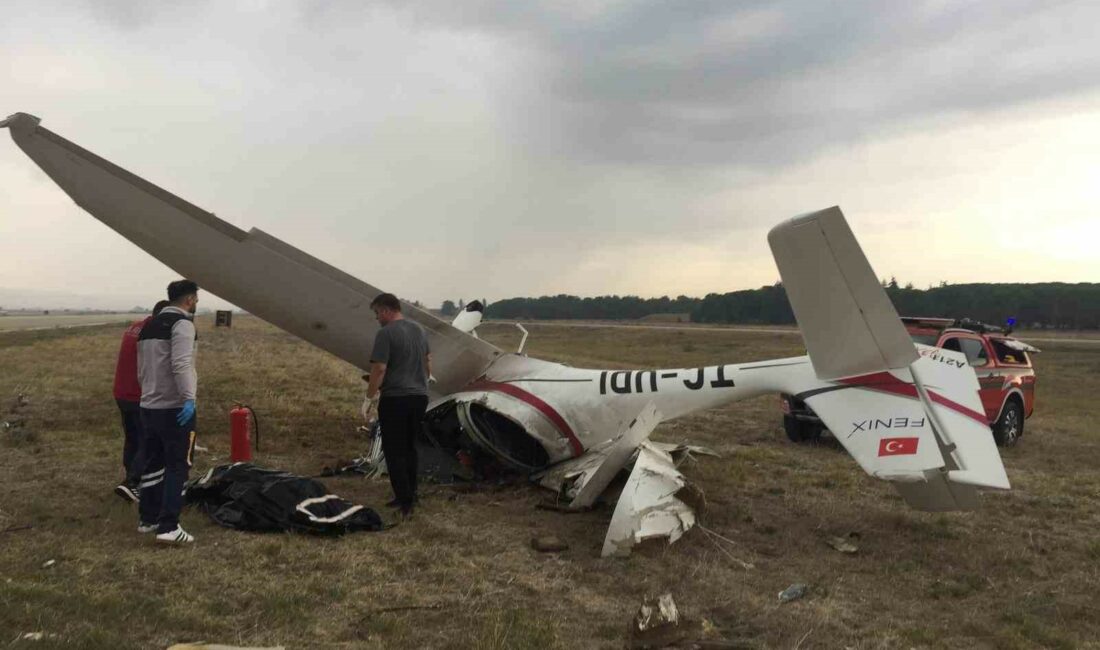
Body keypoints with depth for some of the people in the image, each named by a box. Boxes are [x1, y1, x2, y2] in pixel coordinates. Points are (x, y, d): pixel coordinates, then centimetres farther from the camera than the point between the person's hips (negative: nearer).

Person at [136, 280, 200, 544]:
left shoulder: (149, 326, 17)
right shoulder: (182, 323, -12)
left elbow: (141, 368, 21)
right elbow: (181, 364, -25)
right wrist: (189, 398, -28)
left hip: (148, 406, 9)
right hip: (175, 408, -9)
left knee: (153, 464, 17)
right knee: (177, 466, -5)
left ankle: (147, 518, 25)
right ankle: (169, 526, -8)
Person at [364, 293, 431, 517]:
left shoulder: (386, 333, -13)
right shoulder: (419, 330, 11)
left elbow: (379, 369, -18)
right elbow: (428, 363, 19)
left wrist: (369, 397, -8)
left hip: (395, 399, -8)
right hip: (419, 397, 8)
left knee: (394, 451, -1)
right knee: (409, 448, 17)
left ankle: (405, 501, -2)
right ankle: (410, 495, 22)